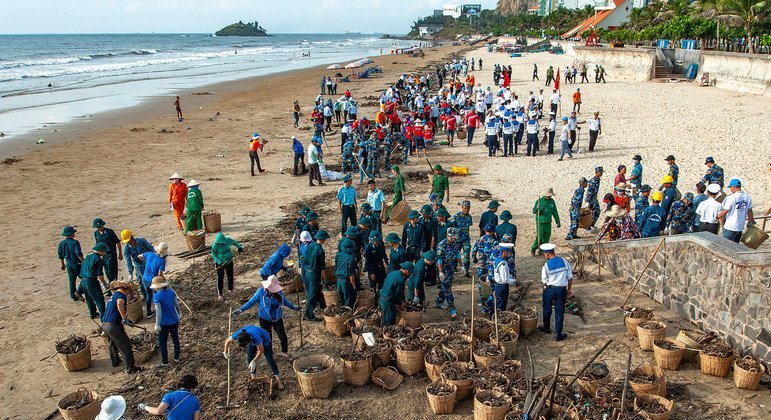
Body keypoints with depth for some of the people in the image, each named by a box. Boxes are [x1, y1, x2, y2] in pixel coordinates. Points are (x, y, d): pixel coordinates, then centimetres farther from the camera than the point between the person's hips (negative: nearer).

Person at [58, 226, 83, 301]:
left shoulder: (61, 243, 3)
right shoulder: (75, 242, -18)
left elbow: (60, 256, 12)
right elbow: (79, 254, -27)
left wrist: (63, 265, 24)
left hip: (69, 264, 6)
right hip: (77, 263, -6)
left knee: (71, 280, 15)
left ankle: (73, 296, 20)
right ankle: (79, 292, -6)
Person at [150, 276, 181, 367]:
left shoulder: (157, 296, -20)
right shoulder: (171, 292, -3)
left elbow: (158, 312, -21)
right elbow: (177, 305, 6)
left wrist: (157, 325, -14)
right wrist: (178, 315, 21)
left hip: (164, 323, -5)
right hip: (174, 321, 5)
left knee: (163, 343, 10)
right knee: (175, 339, 19)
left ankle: (165, 362, 18)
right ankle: (176, 358, 32)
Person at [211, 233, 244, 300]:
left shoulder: (228, 240, -17)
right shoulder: (215, 245, -25)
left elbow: (234, 242, 6)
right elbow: (214, 255, -13)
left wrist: (239, 247, 3)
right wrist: (219, 262, -25)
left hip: (229, 262, 4)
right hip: (220, 263, -4)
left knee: (230, 276, 18)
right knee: (220, 278, -5)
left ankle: (230, 289, 41)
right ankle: (220, 294, 5)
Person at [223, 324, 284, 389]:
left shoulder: (255, 337, -47)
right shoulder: (238, 334, -34)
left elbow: (261, 350, -29)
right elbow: (228, 341, -12)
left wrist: (254, 361, -27)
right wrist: (225, 352, 1)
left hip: (265, 340, -5)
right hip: (252, 341, 5)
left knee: (269, 360, -8)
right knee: (249, 359, 4)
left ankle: (278, 379, 0)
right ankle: (254, 377, 24)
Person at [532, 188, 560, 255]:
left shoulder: (552, 201, 6)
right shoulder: (539, 201, -7)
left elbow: (555, 212, 14)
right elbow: (534, 211, -5)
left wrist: (558, 222, 16)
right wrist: (537, 208, -27)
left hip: (548, 222, 4)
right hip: (540, 222, -4)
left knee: (546, 237, 5)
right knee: (539, 237, -5)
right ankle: (533, 249, 14)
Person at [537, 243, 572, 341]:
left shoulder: (546, 266, -15)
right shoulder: (564, 262, -6)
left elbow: (544, 281, -6)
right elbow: (570, 277, 0)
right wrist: (569, 289, 12)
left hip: (549, 289, -2)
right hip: (562, 290, 2)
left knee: (547, 309, 20)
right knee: (559, 312, 10)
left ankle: (546, 328, 39)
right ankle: (558, 334, 15)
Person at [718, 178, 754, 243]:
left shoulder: (731, 198, -18)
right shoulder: (747, 197, 0)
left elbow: (725, 211, -14)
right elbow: (749, 211, 9)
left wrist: (717, 217, 3)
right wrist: (751, 220, 24)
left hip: (730, 227, -6)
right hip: (740, 227, 6)